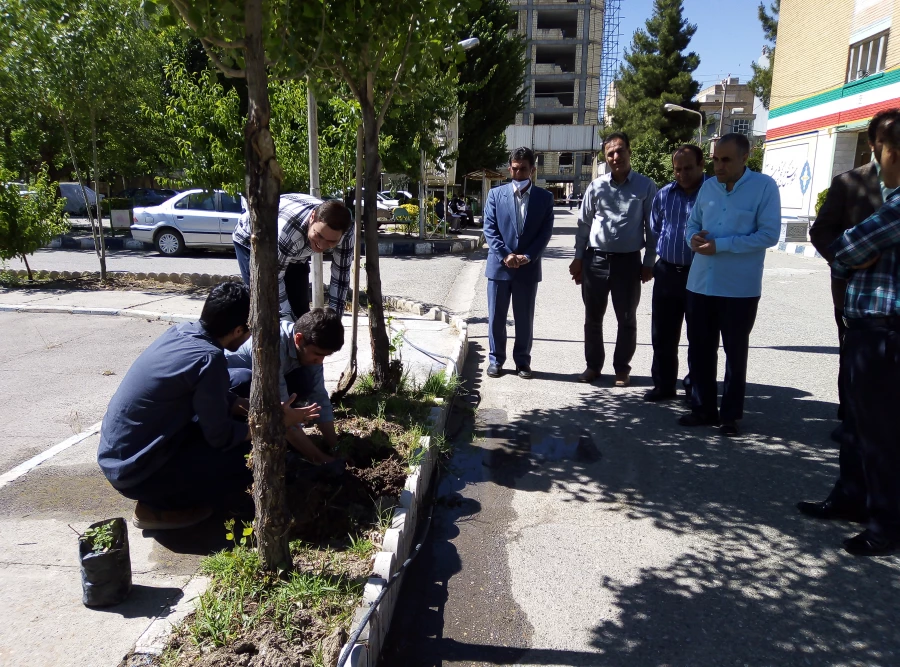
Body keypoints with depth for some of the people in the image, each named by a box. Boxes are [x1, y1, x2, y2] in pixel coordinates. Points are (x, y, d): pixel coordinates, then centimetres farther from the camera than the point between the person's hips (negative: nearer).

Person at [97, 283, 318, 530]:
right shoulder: (209, 358, -26)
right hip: (134, 469, -9)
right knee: (242, 468, -10)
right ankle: (156, 508, 1)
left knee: (234, 416, 13)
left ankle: (159, 498, 14)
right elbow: (221, 436, -17)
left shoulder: (182, 330, -1)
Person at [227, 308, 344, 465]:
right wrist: (318, 458, -35)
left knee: (306, 381, -19)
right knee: (246, 380, -39)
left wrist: (335, 448, -16)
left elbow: (319, 397, -11)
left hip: (252, 381, 6)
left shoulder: (309, 345, -16)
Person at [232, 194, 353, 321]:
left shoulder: (346, 231, -30)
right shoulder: (289, 229, -45)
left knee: (301, 308, 3)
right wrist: (291, 321, -33)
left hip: (294, 251, 5)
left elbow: (341, 275, -20)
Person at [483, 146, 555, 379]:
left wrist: (527, 256, -13)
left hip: (528, 267, 0)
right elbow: (489, 229, -2)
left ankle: (523, 361, 21)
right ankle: (495, 359, 19)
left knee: (525, 318, 8)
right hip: (499, 265, 0)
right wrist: (505, 255, -14)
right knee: (496, 317, 6)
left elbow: (546, 232, 0)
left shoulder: (545, 197, 5)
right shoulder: (496, 194, 4)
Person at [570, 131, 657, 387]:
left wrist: (649, 262, -3)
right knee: (593, 317, 9)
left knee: (627, 319, 7)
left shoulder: (645, 186, -2)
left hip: (628, 261, -1)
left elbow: (651, 227, 1)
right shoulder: (596, 186, 2)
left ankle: (622, 368, 22)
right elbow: (584, 224, 7)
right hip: (595, 259, 2)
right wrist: (578, 258, 4)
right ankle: (593, 365, 24)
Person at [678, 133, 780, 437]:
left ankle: (730, 414, 24)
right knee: (699, 349, 11)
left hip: (740, 288, -4)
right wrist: (693, 238, -8)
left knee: (735, 353, 10)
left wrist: (720, 245, -20)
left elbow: (769, 234, -14)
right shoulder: (708, 186, 7)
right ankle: (703, 408, 26)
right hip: (700, 283, 5)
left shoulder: (764, 187, -7)